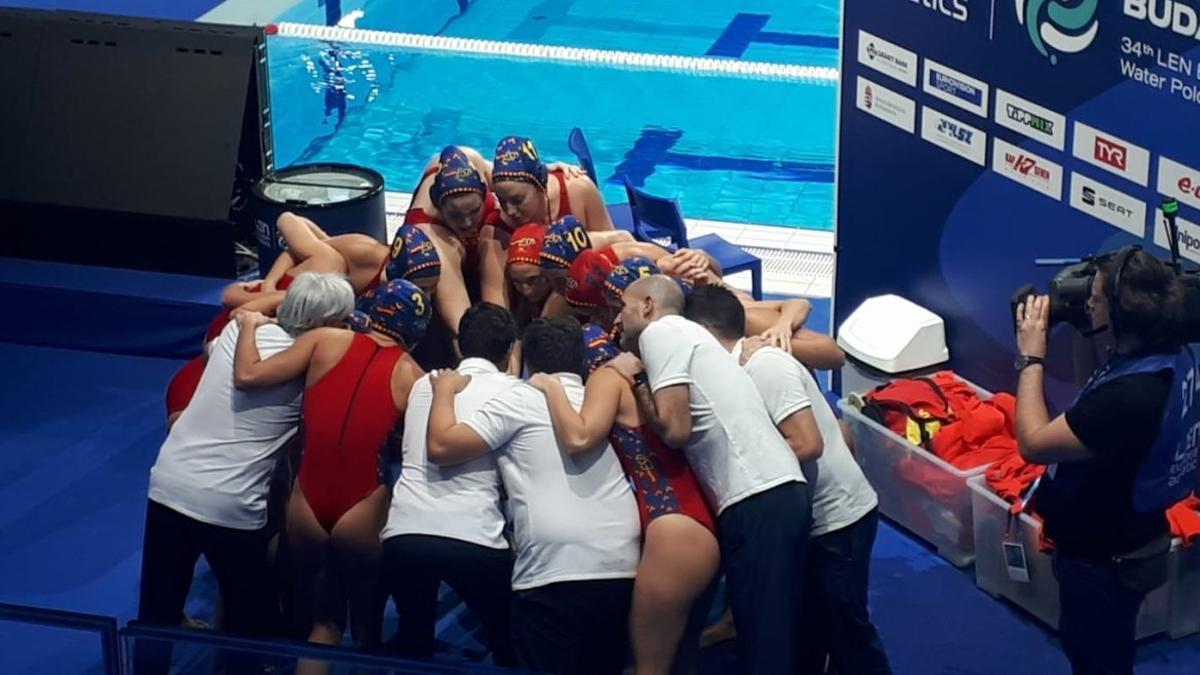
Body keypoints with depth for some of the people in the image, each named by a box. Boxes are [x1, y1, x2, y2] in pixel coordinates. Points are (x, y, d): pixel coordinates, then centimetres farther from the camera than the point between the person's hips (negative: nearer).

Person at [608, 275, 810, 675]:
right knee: (777, 639, 10)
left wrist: (636, 378, 4)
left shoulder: (660, 331, 0)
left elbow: (675, 430, -9)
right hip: (779, 493, 10)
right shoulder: (686, 334, 27)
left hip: (757, 502, -10)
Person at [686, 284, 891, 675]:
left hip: (837, 518, -9)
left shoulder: (763, 365, -20)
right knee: (806, 630, 16)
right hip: (813, 518, 9)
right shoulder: (743, 367, 6)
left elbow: (807, 444, -26)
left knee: (845, 629, 0)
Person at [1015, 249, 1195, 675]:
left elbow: (1034, 443, -31)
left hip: (1106, 560, -9)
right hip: (1122, 539, 9)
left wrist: (1031, 356, -22)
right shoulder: (1170, 358, -9)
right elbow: (1091, 408, 9)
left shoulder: (1131, 396, -39)